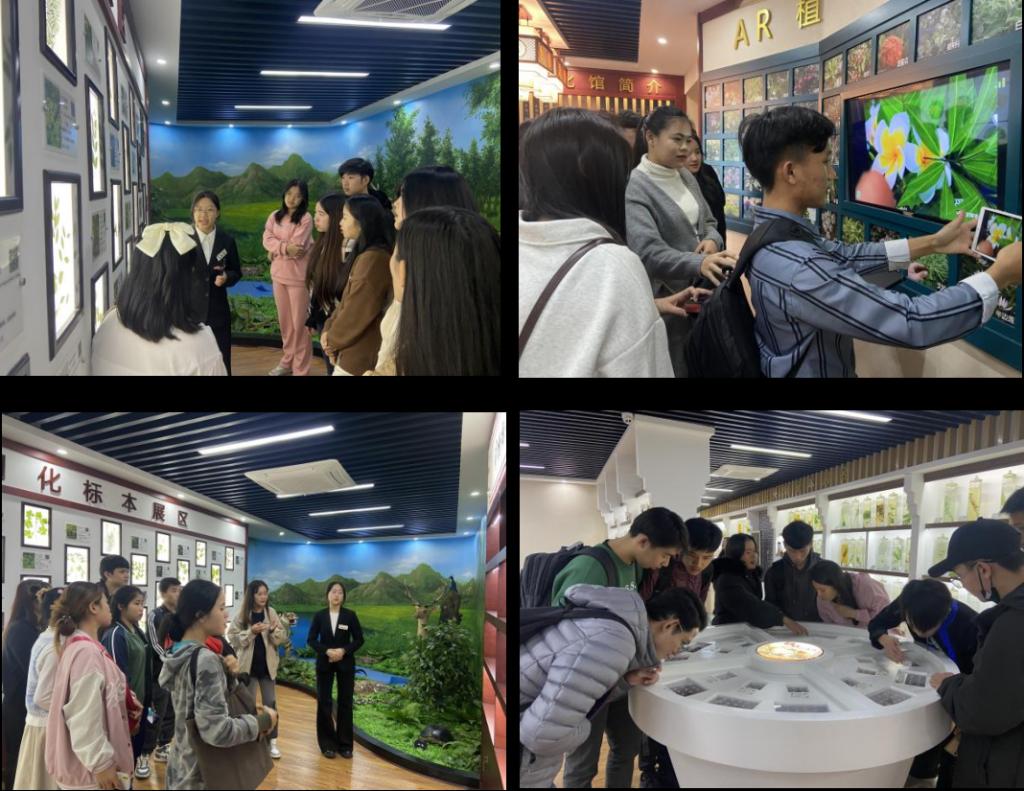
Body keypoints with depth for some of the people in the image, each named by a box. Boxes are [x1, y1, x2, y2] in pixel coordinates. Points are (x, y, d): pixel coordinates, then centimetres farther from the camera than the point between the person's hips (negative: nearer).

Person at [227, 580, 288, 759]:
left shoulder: (271, 612, 0)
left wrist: (274, 630, -20)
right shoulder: (242, 615, -6)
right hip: (248, 665, -1)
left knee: (270, 703, 5)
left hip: (267, 664, 2)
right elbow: (232, 637, -8)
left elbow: (283, 638, 0)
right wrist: (251, 632, -20)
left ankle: (272, 742, 10)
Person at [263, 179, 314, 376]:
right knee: (284, 321, 16)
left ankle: (300, 368, 6)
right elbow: (267, 240, -5)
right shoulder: (274, 216, 6)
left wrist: (276, 249, -8)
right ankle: (287, 361, 29)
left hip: (298, 276, -6)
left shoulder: (305, 218, -11)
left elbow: (296, 247, -18)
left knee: (299, 323, 0)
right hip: (278, 275, 6)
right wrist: (285, 247, -19)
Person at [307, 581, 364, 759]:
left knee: (345, 703, 3)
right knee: (324, 702, 1)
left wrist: (343, 650, -16)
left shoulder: (350, 615, -2)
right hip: (325, 663, 0)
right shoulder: (319, 616, -1)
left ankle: (345, 744, 11)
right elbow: (311, 640, -2)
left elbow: (359, 639, -1)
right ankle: (327, 744, 11)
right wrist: (327, 651, -17)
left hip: (345, 663, 0)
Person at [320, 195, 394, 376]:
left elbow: (358, 312, -21)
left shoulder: (373, 259, -21)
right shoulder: (364, 254, 13)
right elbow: (347, 300, 16)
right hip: (356, 353, 10)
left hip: (360, 357, -10)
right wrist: (329, 329, 2)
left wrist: (333, 341, -7)